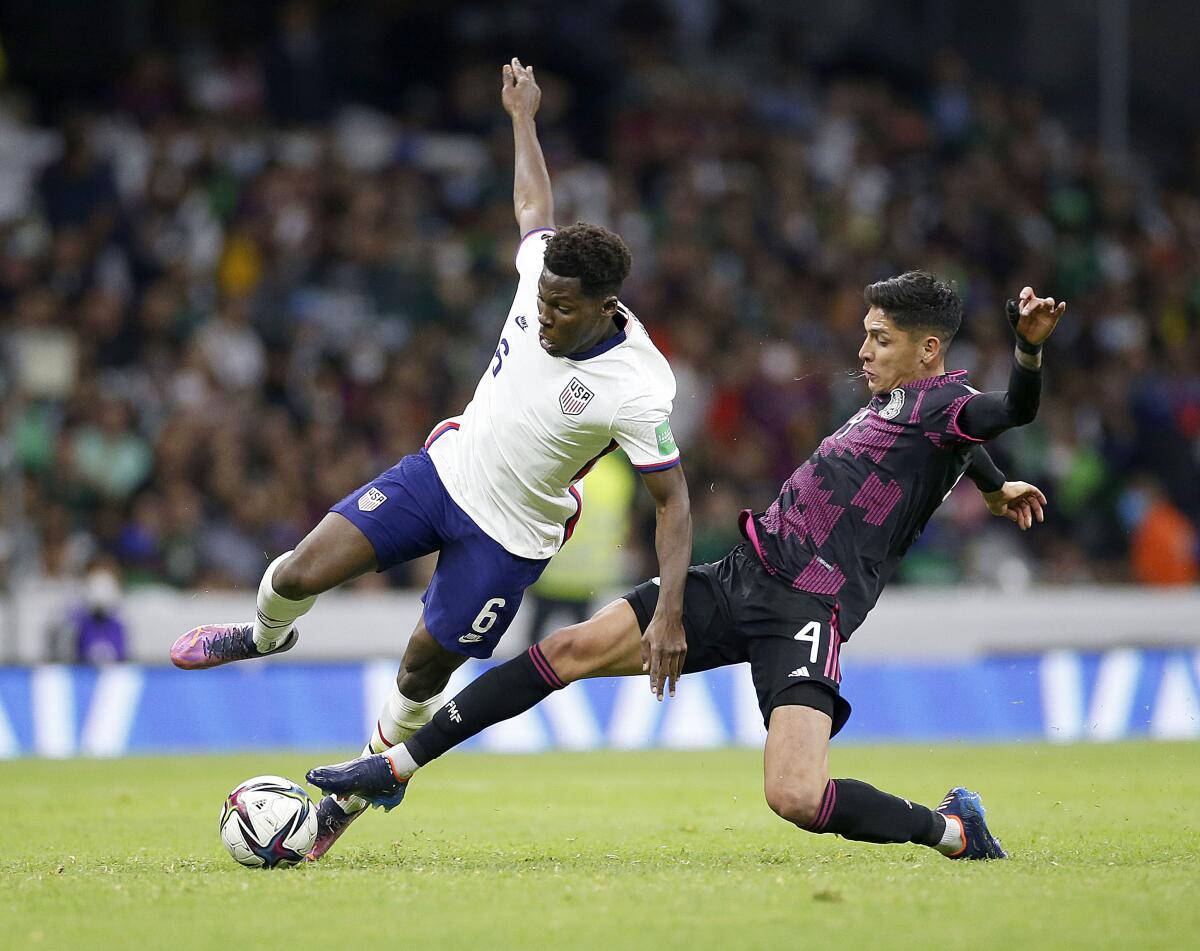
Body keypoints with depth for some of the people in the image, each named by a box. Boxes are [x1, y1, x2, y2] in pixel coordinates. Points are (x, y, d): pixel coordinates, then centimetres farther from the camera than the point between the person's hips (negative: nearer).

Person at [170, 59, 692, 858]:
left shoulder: (637, 392, -28)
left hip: (509, 536, -4)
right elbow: (535, 203, 8)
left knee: (422, 674, 5)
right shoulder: (544, 276, -14)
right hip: (446, 468, 4)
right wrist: (524, 117, 22)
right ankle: (266, 636, 29)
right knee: (300, 574, -8)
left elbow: (673, 500, -19)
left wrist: (670, 611, -26)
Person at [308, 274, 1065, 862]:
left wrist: (1030, 350, -47)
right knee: (574, 648, 0)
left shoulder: (942, 403, -8)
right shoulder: (895, 403, 17)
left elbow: (1012, 412, -30)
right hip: (741, 578, 8)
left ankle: (953, 832, 1)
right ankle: (398, 767, 6)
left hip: (806, 615, -8)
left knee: (796, 799, -25)